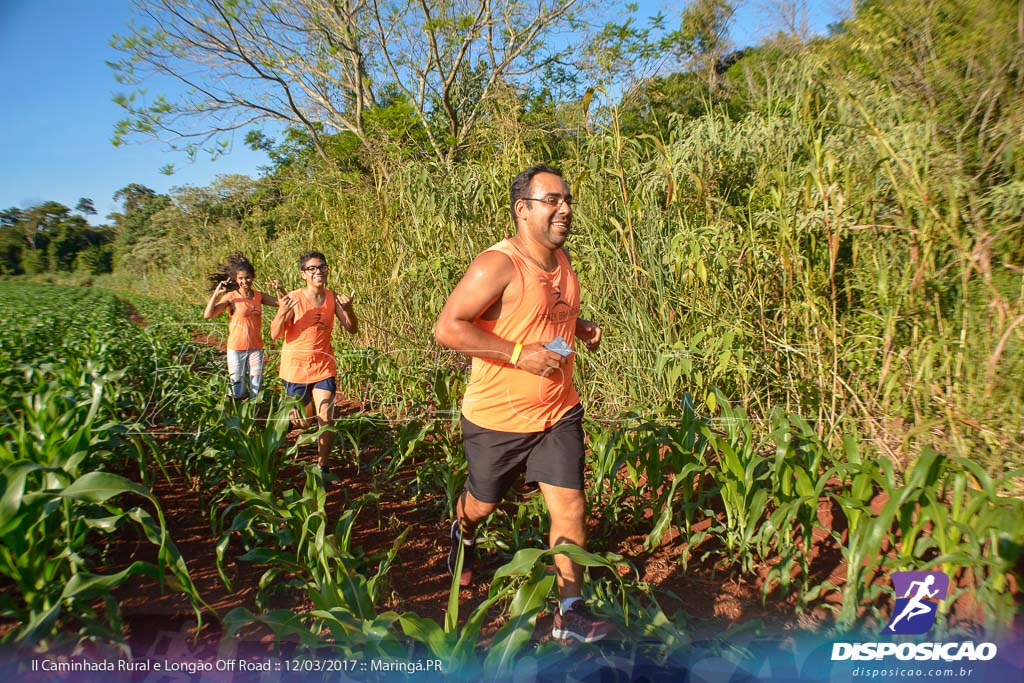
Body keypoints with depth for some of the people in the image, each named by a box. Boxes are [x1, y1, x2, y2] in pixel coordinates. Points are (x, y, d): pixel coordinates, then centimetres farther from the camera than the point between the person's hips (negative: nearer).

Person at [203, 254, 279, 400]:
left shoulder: (259, 296, 2)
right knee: (238, 393, 4)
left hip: (256, 348, 3)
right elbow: (208, 315, -16)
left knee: (256, 391, 9)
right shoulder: (231, 297, -8)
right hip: (236, 349, -3)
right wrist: (216, 293, -23)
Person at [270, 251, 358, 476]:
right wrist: (283, 312, -35)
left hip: (323, 367, 2)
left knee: (326, 418, -9)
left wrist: (348, 309, -23)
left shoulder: (332, 298, -5)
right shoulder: (293, 299, -15)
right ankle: (292, 411, 52)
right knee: (304, 421, 14)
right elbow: (275, 334, -18)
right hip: (296, 367, -2)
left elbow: (352, 329, -5)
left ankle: (322, 465, 8)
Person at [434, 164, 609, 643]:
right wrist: (519, 354, -28)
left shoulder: (561, 260, 4)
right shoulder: (498, 265, -21)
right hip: (497, 418, -5)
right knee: (482, 504, 18)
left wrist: (581, 328, 2)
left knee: (570, 508, -1)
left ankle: (571, 613, 13)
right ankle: (463, 536, 54)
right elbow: (447, 329, -25)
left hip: (558, 413, 5)